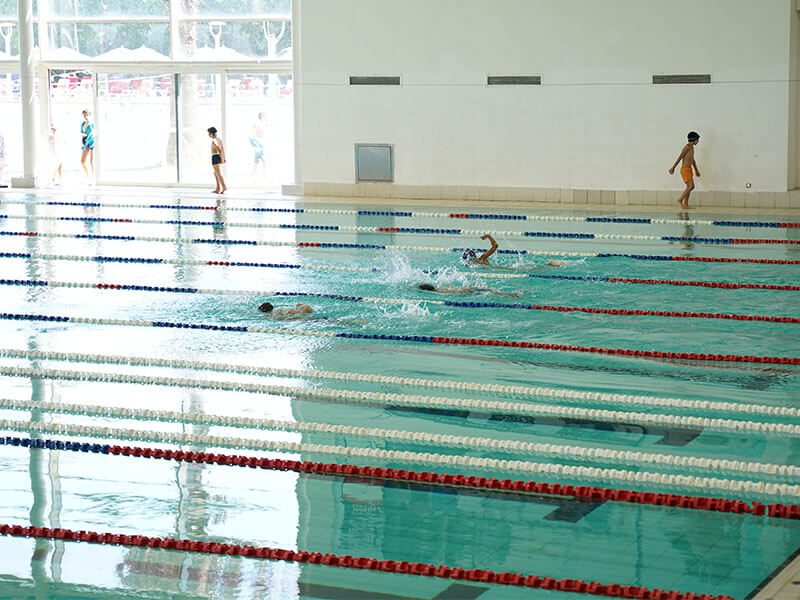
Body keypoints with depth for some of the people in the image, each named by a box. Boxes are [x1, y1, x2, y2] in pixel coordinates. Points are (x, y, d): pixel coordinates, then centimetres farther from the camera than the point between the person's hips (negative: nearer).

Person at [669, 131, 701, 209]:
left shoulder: (692, 148, 17)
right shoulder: (687, 147, -11)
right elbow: (680, 157, -14)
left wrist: (696, 170, 33)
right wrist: (673, 167, -16)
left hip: (689, 169, 9)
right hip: (685, 169, -9)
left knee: (690, 187, 9)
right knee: (691, 186, -15)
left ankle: (685, 204, 11)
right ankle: (680, 200, -8)